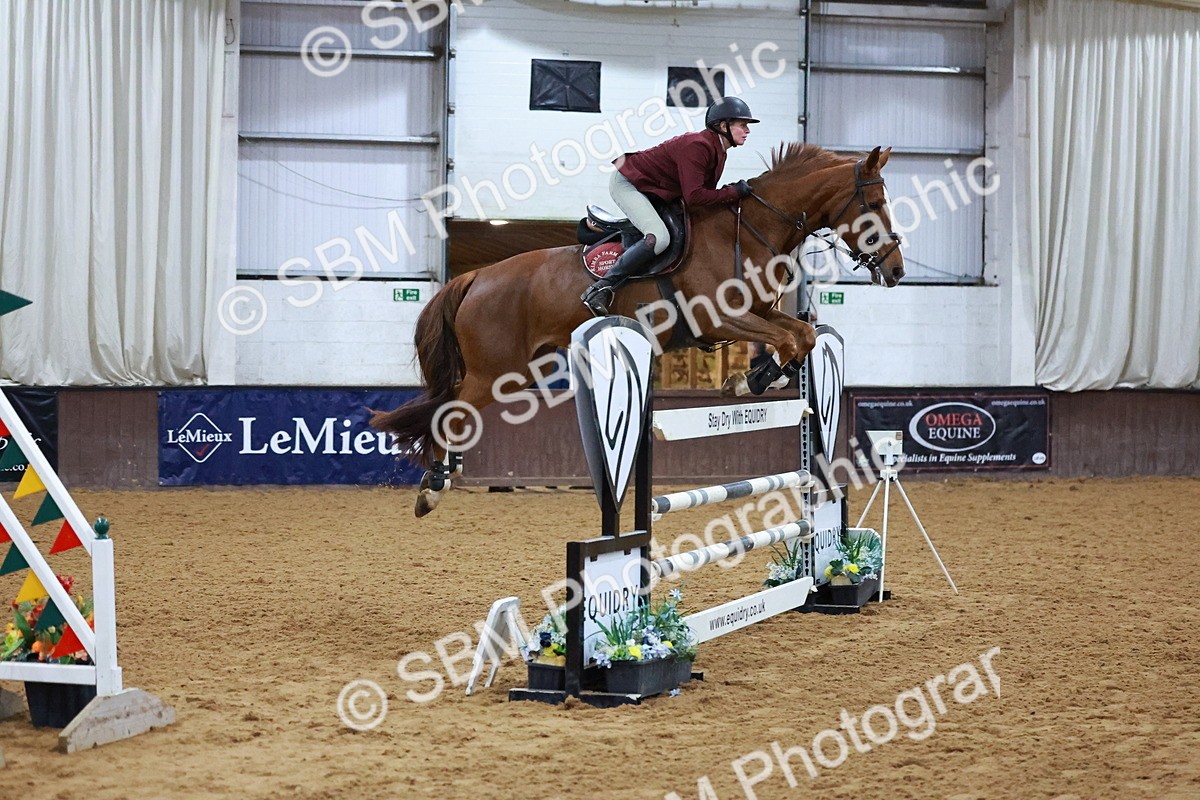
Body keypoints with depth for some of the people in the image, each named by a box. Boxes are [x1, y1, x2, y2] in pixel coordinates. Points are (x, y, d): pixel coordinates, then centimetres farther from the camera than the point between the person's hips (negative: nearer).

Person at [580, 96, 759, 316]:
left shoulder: (717, 150, 5)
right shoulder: (697, 146, -27)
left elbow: (704, 191, 8)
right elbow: (693, 197, -33)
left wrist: (733, 191, -8)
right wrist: (733, 192, -25)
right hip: (627, 183, -11)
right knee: (659, 238, -29)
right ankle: (601, 288, -25)